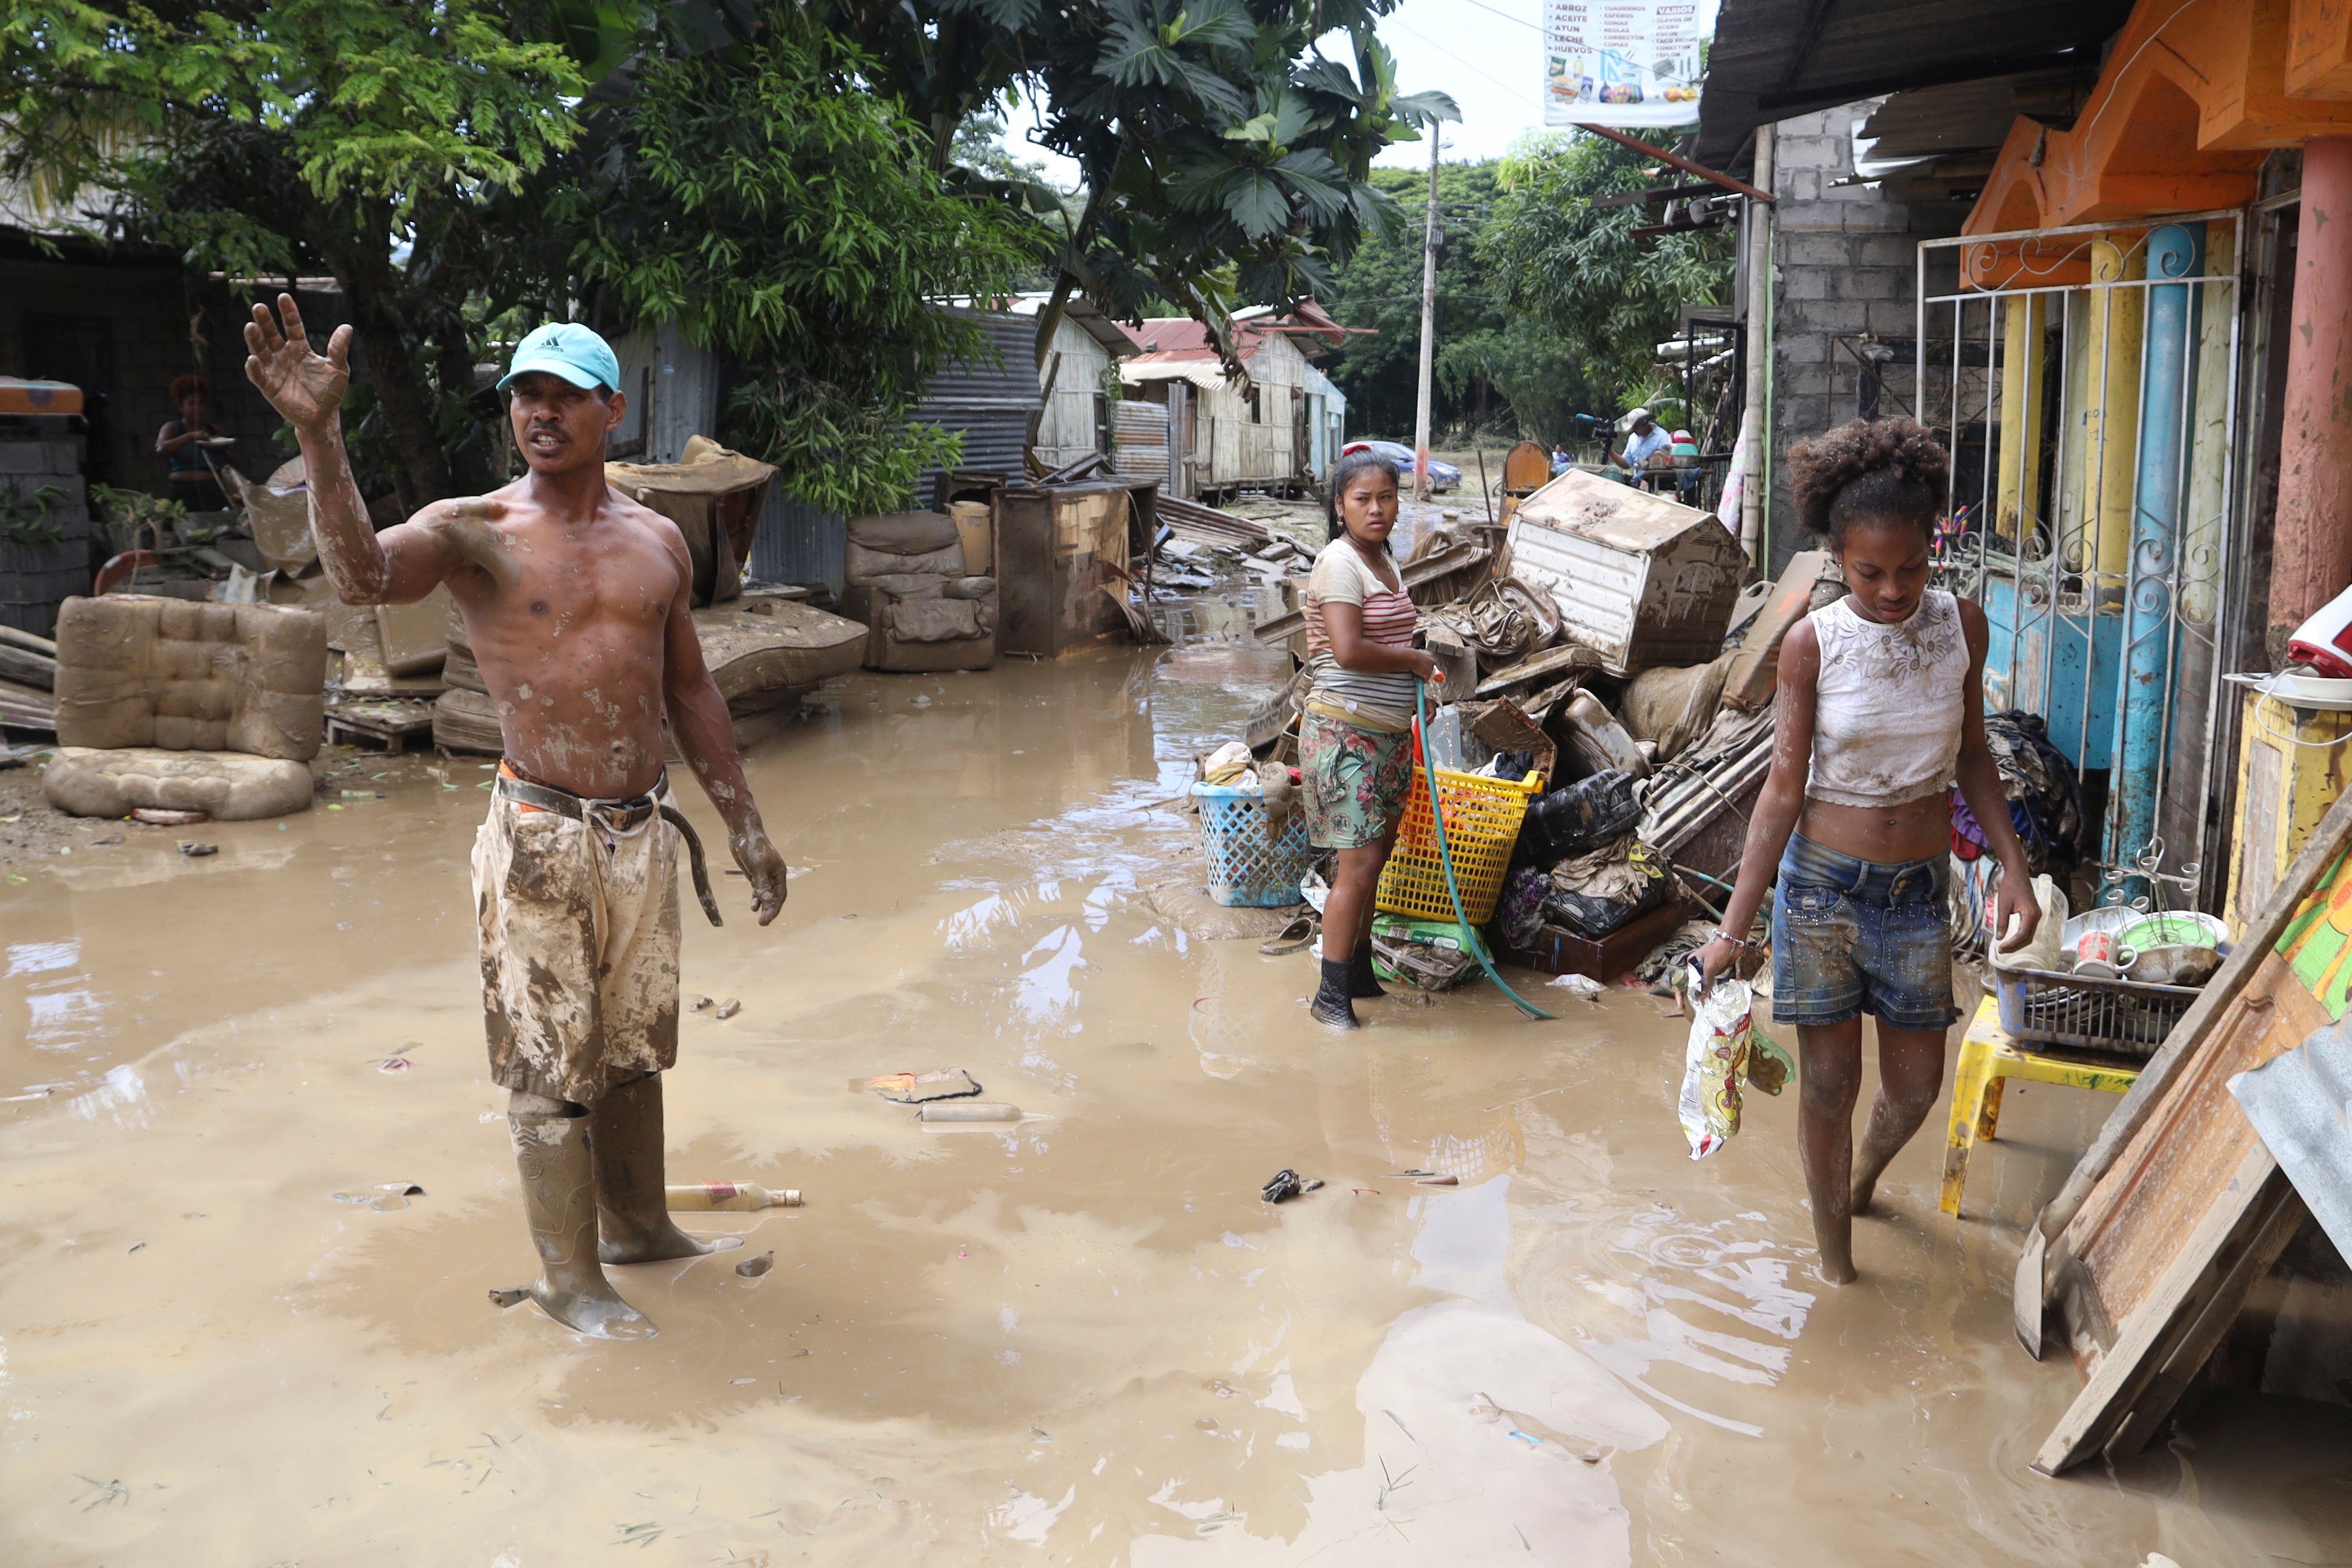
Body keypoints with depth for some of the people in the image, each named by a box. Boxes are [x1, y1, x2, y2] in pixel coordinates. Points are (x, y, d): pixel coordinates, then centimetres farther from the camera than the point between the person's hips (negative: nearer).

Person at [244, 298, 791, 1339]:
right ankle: (569, 1279, 17)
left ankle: (638, 1226, 36)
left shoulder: (657, 541, 9)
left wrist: (743, 821, 17)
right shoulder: (475, 532, -6)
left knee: (634, 1048, 18)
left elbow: (688, 689, 16)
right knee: (552, 1068, 3)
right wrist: (319, 437, -41)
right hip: (542, 840, -5)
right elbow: (362, 575, -28)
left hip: (645, 833, 5)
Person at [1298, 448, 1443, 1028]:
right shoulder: (1340, 561, -14)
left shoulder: (1385, 558, 14)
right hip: (1346, 730, -9)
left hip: (1389, 732, 9)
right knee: (1360, 862, -9)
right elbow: (1349, 650, -25)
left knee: (1374, 856, 15)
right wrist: (1415, 661, -11)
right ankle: (1331, 995, 0)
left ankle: (1361, 971, 27)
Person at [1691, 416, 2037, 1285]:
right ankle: (1836, 1262, 24)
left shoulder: (1962, 626, -4)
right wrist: (1733, 928, -11)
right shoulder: (1812, 644, -12)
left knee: (1915, 1087, 10)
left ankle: (1865, 1174, 45)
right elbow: (1784, 787, -10)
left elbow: (1971, 755, 9)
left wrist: (2015, 867, 2)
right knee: (1829, 1085, 5)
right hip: (1822, 882, -3)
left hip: (1918, 887, 3)